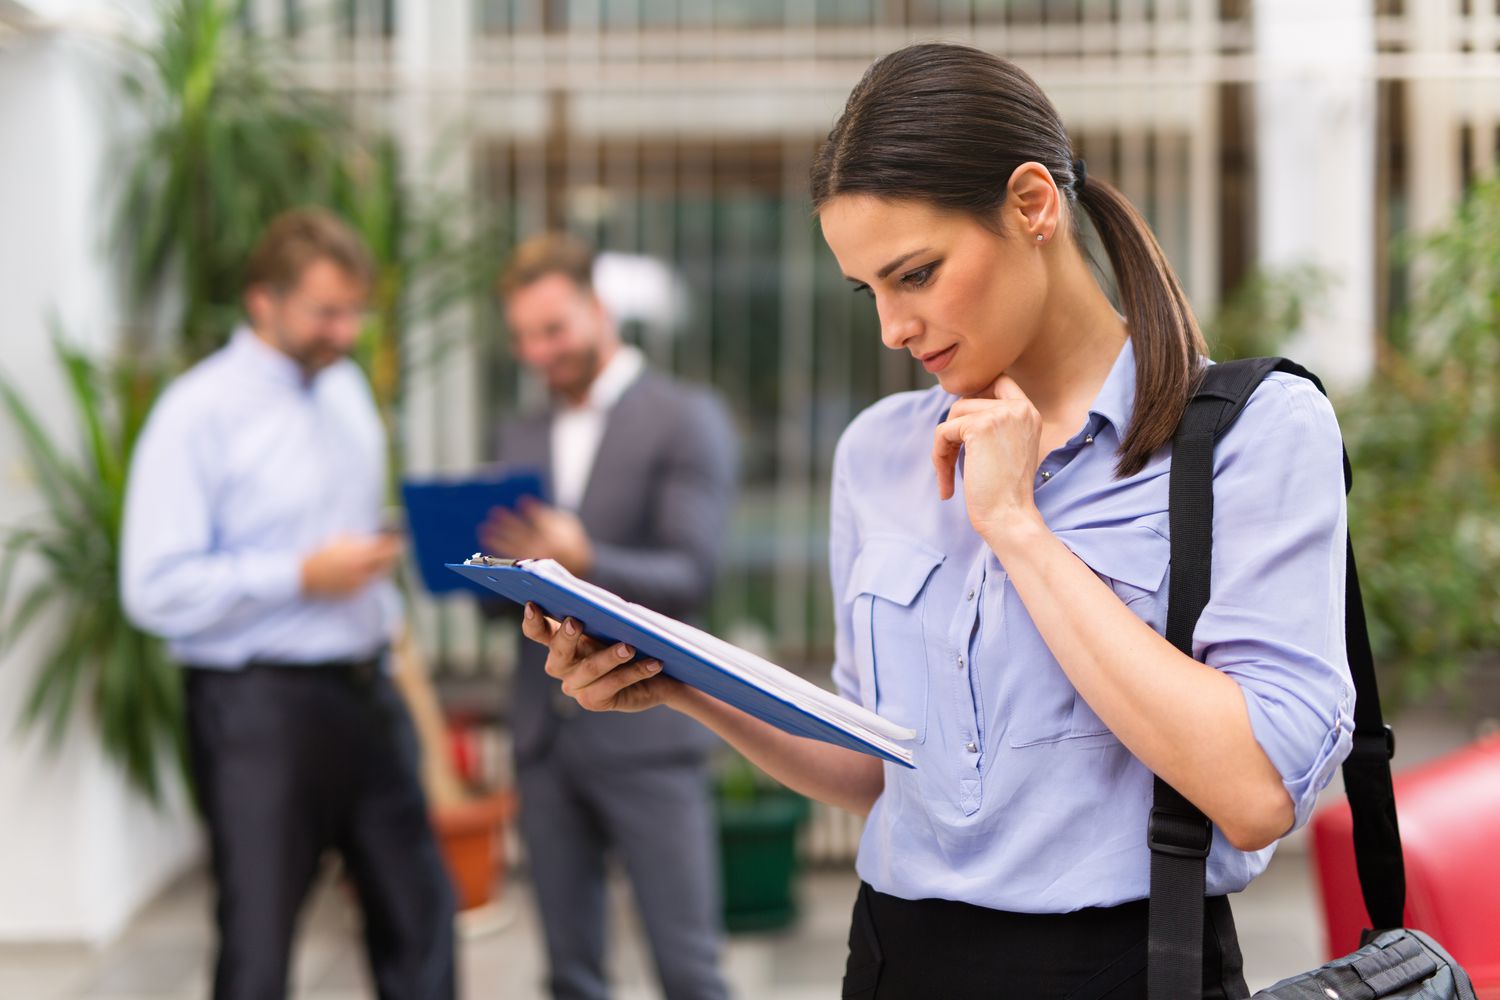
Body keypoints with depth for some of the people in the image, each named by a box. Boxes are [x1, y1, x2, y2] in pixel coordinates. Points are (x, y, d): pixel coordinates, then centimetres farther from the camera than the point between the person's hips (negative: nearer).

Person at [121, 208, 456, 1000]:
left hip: (363, 691, 7)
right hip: (259, 704, -7)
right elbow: (155, 590, -17)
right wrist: (303, 576, -20)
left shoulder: (347, 389, 11)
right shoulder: (198, 413, -12)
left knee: (418, 913, 12)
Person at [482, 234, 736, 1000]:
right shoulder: (522, 438, 16)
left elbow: (691, 578, -11)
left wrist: (583, 562, -27)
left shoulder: (684, 420, -2)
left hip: (647, 736, -5)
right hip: (546, 733, 5)